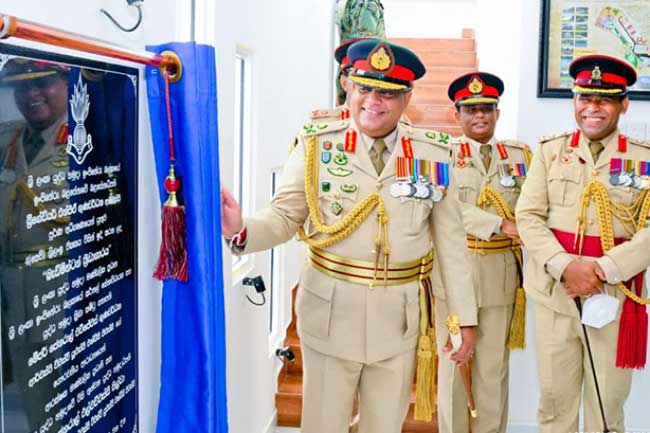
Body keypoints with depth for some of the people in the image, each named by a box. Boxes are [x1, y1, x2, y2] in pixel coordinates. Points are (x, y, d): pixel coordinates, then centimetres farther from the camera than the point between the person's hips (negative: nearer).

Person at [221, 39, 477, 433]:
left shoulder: (435, 157, 0)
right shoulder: (315, 146, -4)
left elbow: (451, 242, 3)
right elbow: (284, 218, -5)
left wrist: (466, 317, 4)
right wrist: (241, 230, -27)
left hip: (399, 317, 2)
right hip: (330, 312, -1)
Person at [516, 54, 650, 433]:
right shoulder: (550, 150, 5)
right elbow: (528, 216, -2)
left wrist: (604, 269, -18)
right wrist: (565, 266, -16)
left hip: (614, 299, 0)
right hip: (553, 294, 1)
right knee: (554, 401, 11)